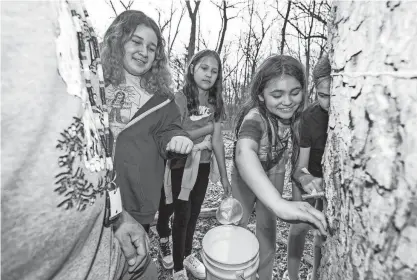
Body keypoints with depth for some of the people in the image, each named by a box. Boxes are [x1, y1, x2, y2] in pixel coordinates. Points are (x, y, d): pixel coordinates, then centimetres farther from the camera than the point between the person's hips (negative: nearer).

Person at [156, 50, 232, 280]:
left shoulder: (215, 102, 1)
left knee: (194, 213, 19)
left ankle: (187, 255, 45)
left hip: (203, 165, 5)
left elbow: (217, 141, 1)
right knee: (182, 215, 8)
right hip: (181, 166, -5)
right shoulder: (179, 99, -15)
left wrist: (224, 174, 1)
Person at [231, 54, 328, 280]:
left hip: (275, 175, 4)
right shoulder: (255, 117, -40)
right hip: (247, 176, -4)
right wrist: (280, 204, -73)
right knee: (239, 222, 11)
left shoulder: (294, 115, -21)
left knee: (267, 224, 14)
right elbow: (244, 152, -61)